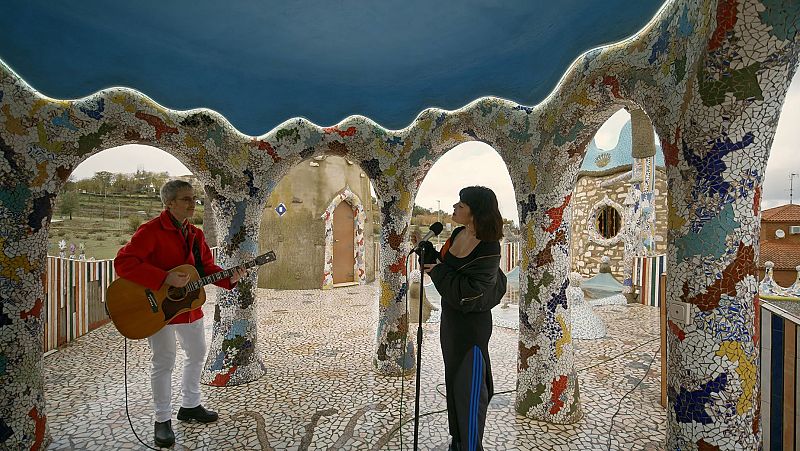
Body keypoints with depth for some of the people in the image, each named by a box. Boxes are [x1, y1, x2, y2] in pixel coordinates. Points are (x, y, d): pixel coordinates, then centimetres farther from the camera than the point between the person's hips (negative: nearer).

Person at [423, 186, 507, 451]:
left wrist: (437, 271, -20)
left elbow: (470, 293, -25)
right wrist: (430, 258, -2)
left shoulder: (488, 249, -22)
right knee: (454, 380, 21)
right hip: (451, 317, 9)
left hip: (472, 323, -8)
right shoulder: (458, 234, 0)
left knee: (469, 386, 6)